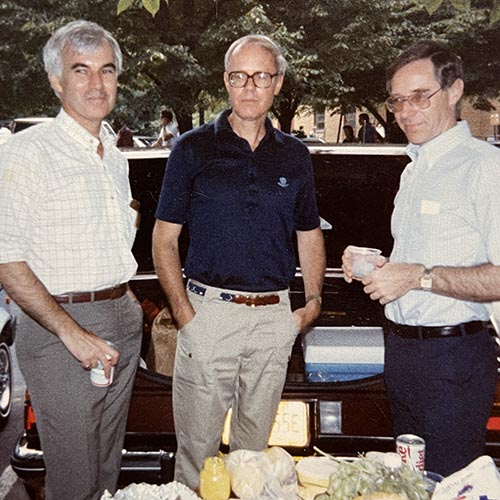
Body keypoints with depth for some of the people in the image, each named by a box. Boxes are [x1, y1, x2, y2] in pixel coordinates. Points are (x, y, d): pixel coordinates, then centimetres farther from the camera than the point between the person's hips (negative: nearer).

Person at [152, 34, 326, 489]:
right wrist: (184, 312, -11)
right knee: (196, 447, 4)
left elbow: (310, 235, 17)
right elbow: (164, 238, -1)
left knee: (255, 445, 17)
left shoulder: (294, 155, 8)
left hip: (275, 318, 3)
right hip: (209, 313, -3)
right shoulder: (194, 148, -1)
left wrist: (314, 301, 4)